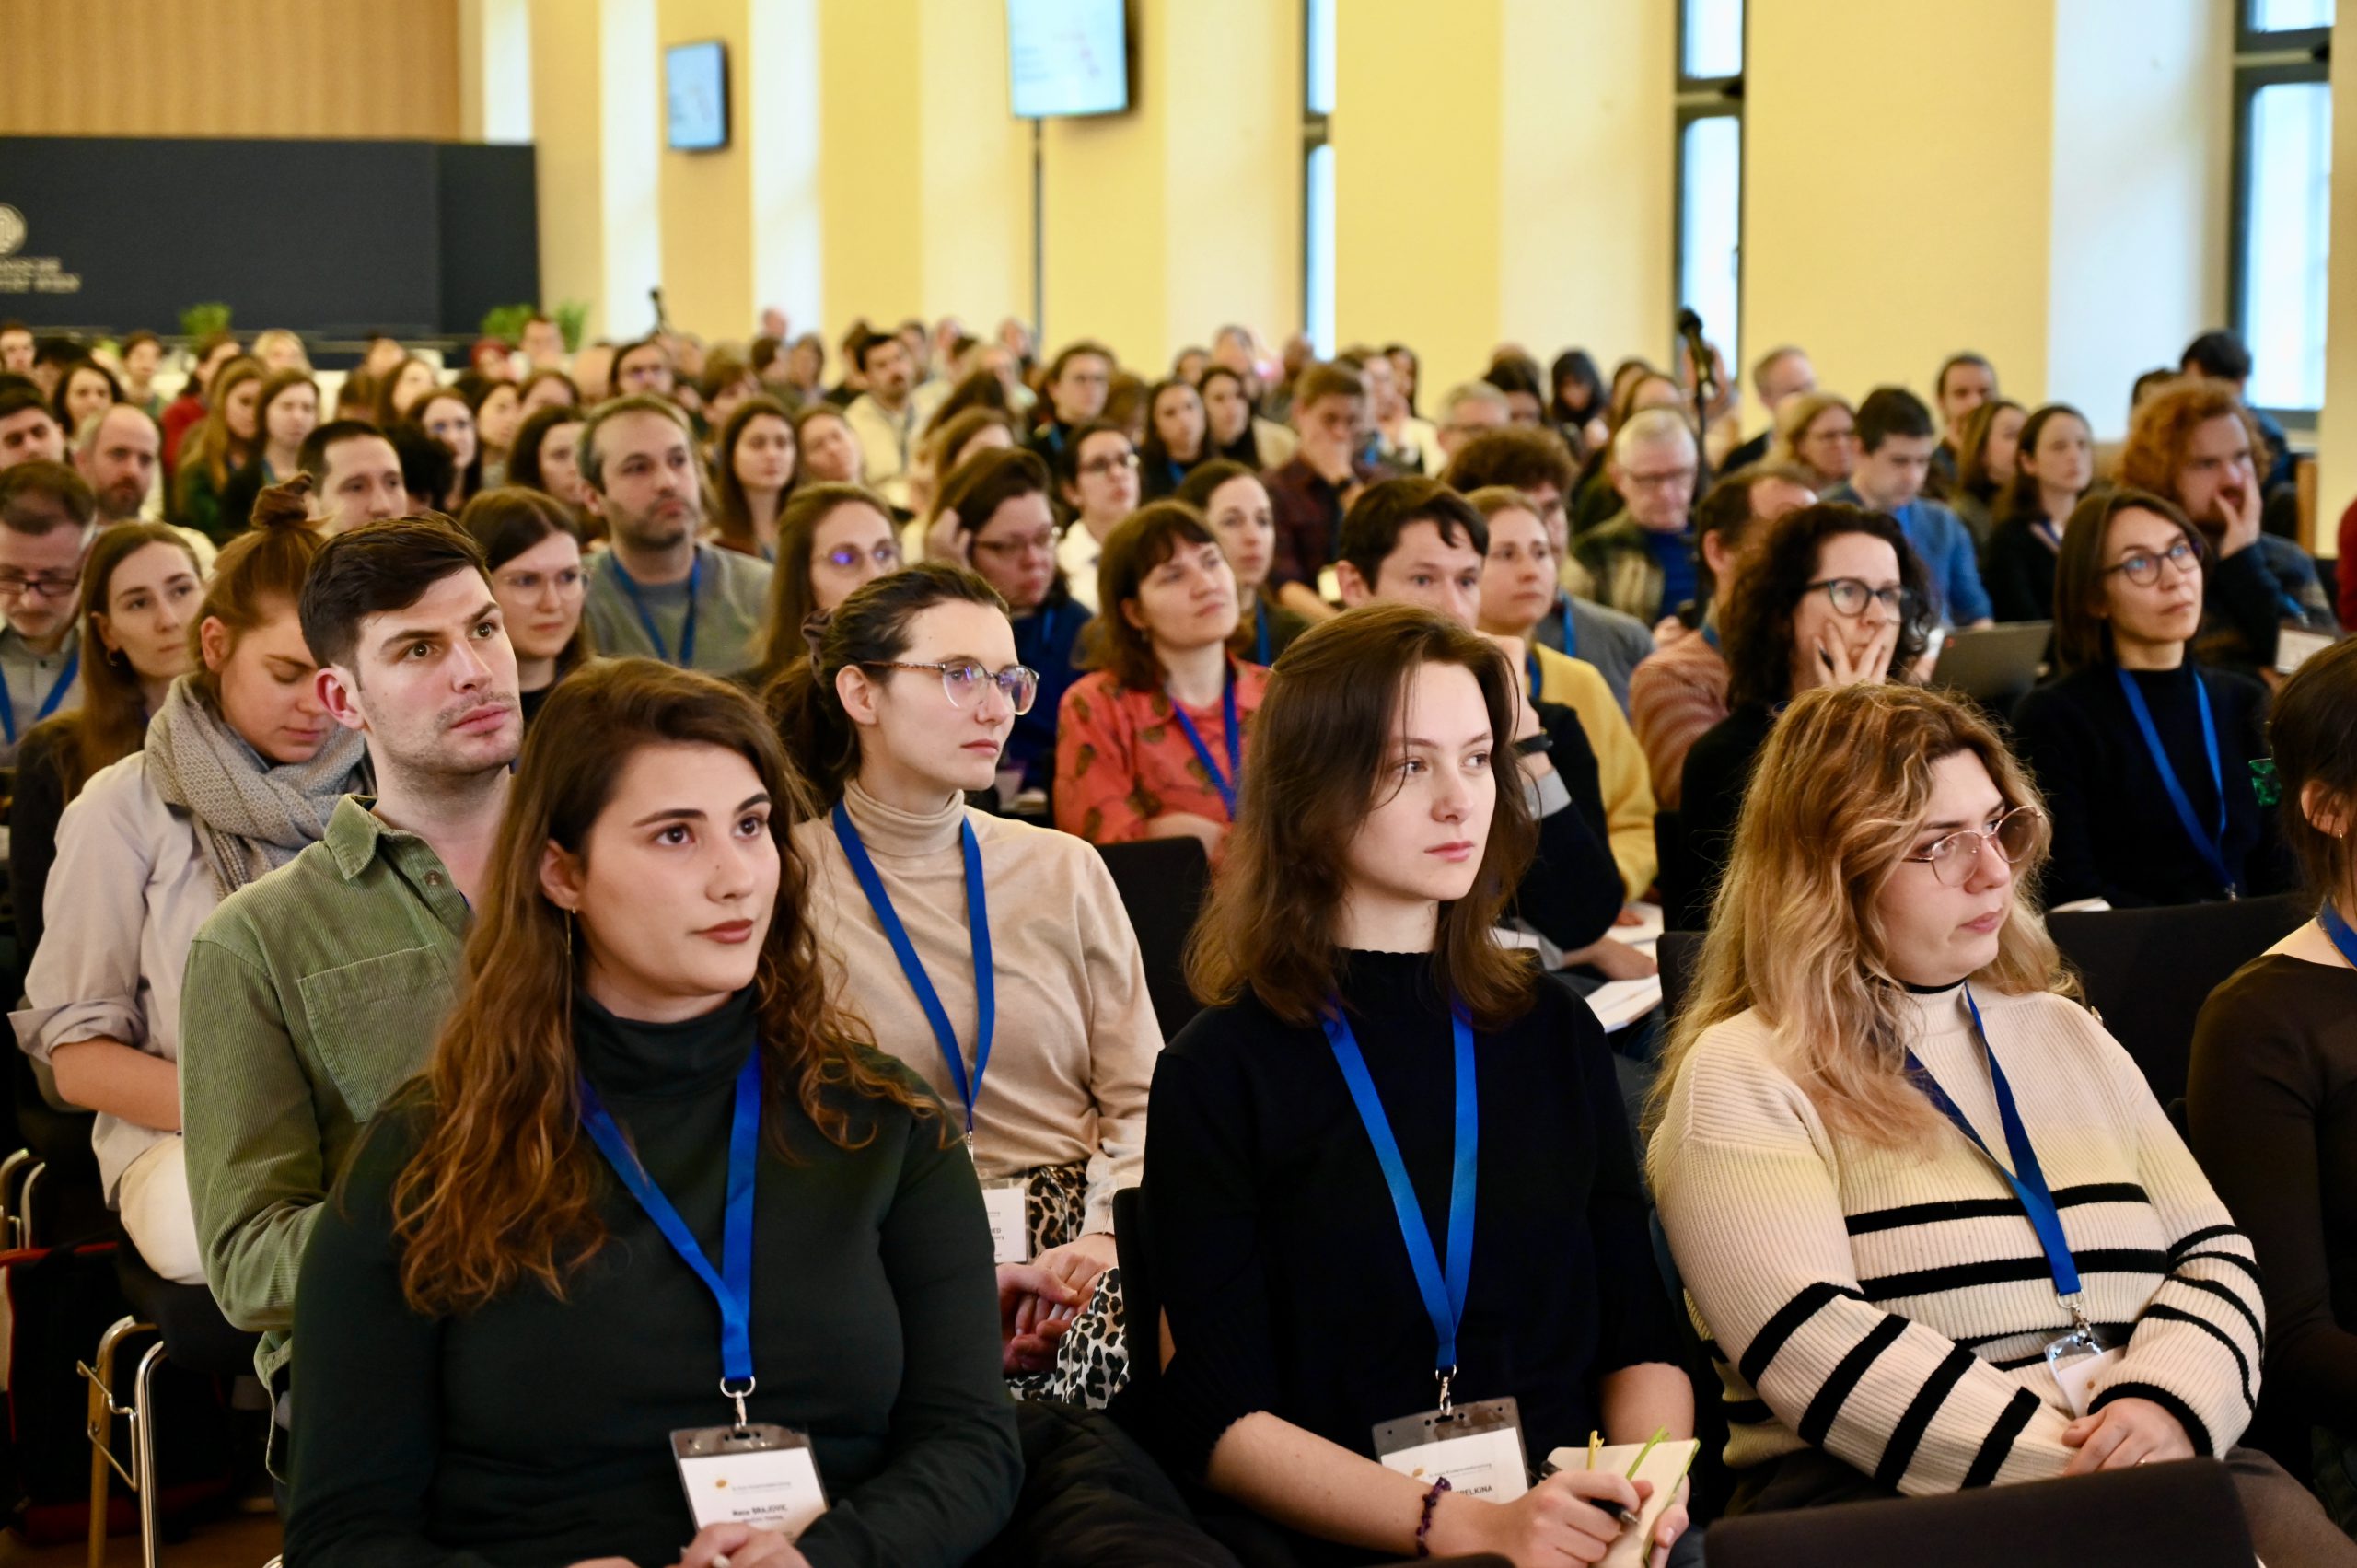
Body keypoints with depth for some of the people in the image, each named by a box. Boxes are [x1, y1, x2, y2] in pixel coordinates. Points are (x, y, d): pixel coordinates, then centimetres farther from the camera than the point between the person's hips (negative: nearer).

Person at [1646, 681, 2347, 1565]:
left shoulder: (2066, 1036, 22)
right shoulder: (1744, 1077, 0)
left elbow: (2212, 1252, 15)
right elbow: (1810, 1346, -13)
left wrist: (2167, 1403, -7)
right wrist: (2058, 1461, -18)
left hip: (2152, 1467, 6)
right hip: (1884, 1493, -6)